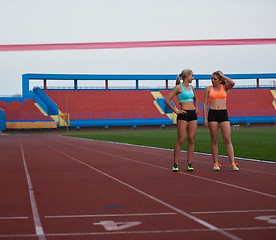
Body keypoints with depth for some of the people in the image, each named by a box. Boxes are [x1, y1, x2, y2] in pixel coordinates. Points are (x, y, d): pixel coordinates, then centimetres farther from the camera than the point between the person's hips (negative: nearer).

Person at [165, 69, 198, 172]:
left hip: (193, 114, 6)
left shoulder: (191, 87, 16)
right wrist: (175, 111, -9)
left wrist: (196, 108, 18)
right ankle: (175, 164, 0)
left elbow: (195, 99, 35)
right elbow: (167, 100, -9)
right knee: (180, 140, -7)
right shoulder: (178, 87, -5)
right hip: (183, 114, -6)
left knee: (191, 140, 2)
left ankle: (189, 164, 6)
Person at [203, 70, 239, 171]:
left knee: (228, 140, -6)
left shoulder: (225, 87, 8)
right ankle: (216, 163, 9)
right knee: (214, 140, 1)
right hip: (212, 114, 0)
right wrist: (205, 118, -1)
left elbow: (232, 83, -15)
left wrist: (222, 76, -4)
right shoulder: (208, 89, 8)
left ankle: (233, 164, -6)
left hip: (223, 114, 0)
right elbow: (205, 104, 6)